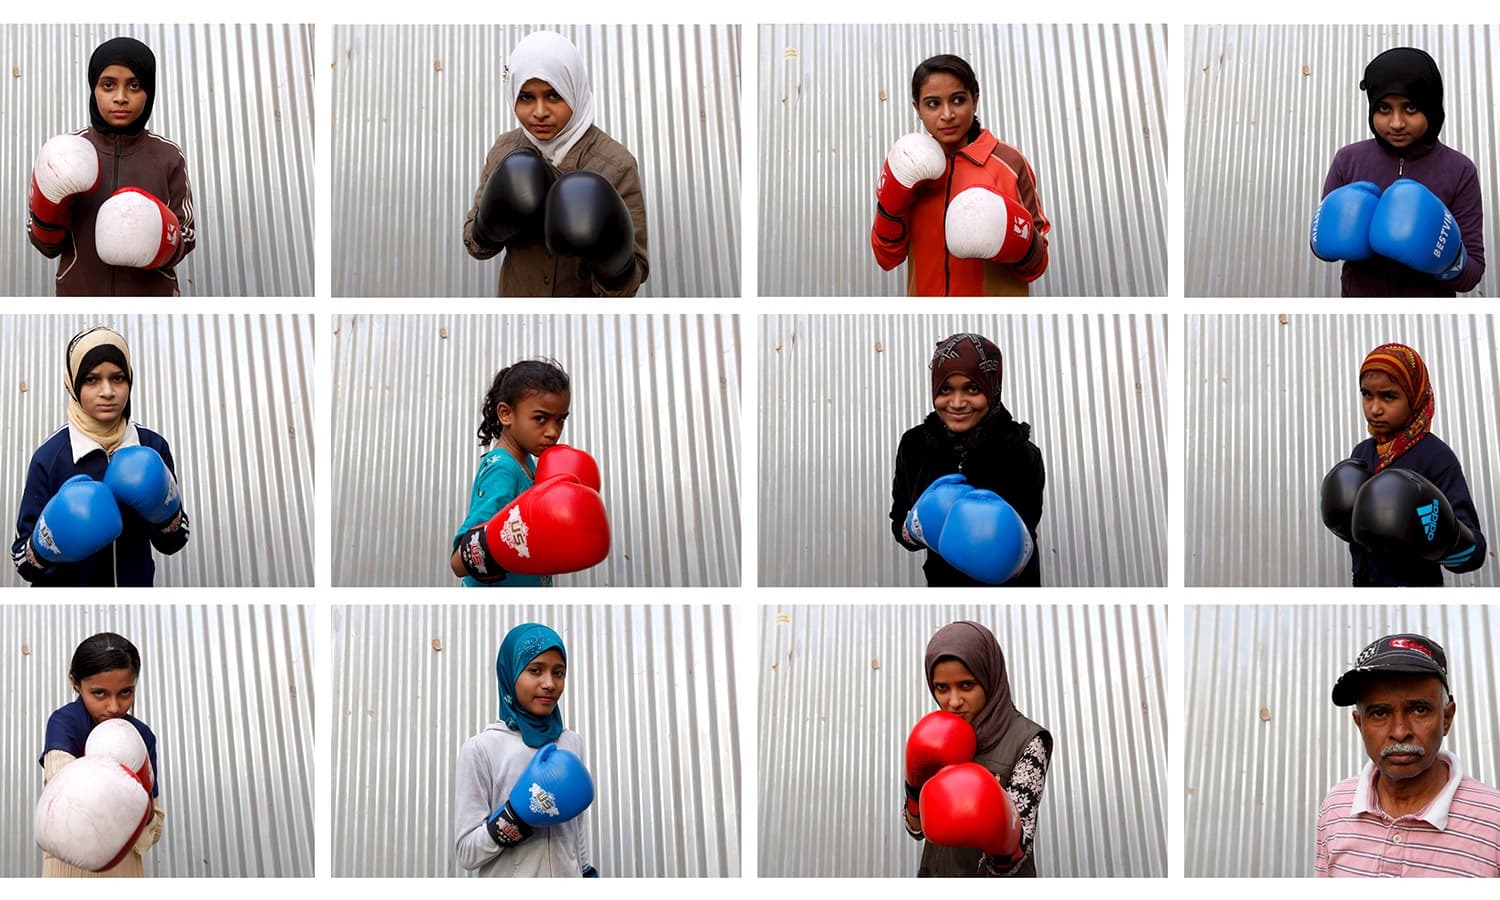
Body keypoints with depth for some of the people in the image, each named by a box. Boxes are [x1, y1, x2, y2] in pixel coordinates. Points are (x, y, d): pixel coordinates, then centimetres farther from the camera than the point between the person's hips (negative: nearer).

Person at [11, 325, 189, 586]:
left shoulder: (152, 447, -8)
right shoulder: (49, 456, -17)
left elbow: (172, 542, -2)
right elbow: (24, 561, -14)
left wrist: (163, 506, -19)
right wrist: (48, 543, -33)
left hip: (135, 584, 3)